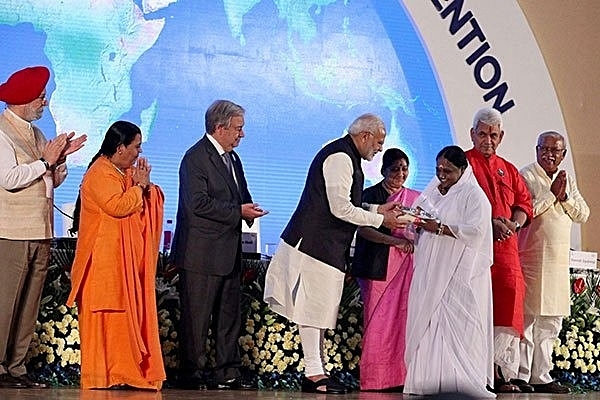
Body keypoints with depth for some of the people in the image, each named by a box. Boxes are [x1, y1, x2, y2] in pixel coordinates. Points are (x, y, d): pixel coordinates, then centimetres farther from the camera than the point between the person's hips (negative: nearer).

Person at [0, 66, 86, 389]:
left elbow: (54, 180, 18)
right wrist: (45, 160, -12)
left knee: (29, 306, 8)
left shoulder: (35, 133, 18)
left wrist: (60, 158, 1)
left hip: (40, 232, 8)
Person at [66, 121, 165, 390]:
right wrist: (139, 186, -12)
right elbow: (117, 206, -25)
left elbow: (150, 204, 19)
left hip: (128, 258, 9)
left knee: (128, 313, 7)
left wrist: (146, 185, 1)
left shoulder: (126, 172, 19)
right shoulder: (100, 173, -12)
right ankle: (101, 375, -4)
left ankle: (126, 369, 10)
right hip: (105, 259, -9)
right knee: (106, 316, -7)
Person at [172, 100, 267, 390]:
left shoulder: (232, 158, 17)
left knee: (229, 317, 11)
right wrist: (238, 211, -18)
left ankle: (228, 374, 18)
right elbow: (198, 203, -21)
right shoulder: (196, 158, -12)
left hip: (229, 253, 9)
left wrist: (248, 209, 1)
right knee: (197, 318, -3)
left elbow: (240, 196, 25)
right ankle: (193, 375, 4)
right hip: (202, 255, -9)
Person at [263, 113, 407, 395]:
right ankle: (313, 374, -3)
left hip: (326, 246, 11)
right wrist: (380, 220, -11)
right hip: (317, 245, -11)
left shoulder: (346, 157, 17)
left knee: (319, 308, 11)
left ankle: (315, 370, 15)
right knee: (313, 307, -6)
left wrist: (376, 210, 15)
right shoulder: (340, 158, -16)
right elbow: (341, 209, -21)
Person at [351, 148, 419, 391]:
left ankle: (400, 376, -1)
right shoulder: (371, 195, 2)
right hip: (379, 268, -4)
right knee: (378, 321, -5)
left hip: (406, 268, 4)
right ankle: (375, 378, -3)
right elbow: (364, 229, -10)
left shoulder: (415, 198, 16)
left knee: (403, 319, -2)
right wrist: (395, 241, -19)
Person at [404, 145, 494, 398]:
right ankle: (428, 377, 2)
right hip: (430, 271, 6)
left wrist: (440, 228, -19)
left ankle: (460, 380, -10)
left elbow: (475, 230, -15)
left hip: (459, 273, -6)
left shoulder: (474, 195, -2)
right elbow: (415, 222, 21)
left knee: (456, 323, -11)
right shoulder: (432, 190, 18)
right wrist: (417, 221, -2)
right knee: (426, 322, 1)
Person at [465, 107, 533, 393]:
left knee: (511, 294, -9)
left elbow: (524, 204, 18)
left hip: (505, 246, 4)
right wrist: (490, 222, -14)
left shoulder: (509, 170, 24)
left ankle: (501, 370, -7)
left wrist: (513, 224, -3)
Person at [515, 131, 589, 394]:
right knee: (527, 317, -5)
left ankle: (541, 376, 14)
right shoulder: (526, 176, -5)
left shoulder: (568, 180, 16)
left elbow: (583, 215, 10)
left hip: (558, 260, 7)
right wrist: (552, 193, -12)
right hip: (532, 257, -7)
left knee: (550, 322, 8)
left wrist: (565, 197, -5)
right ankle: (521, 376, 0)